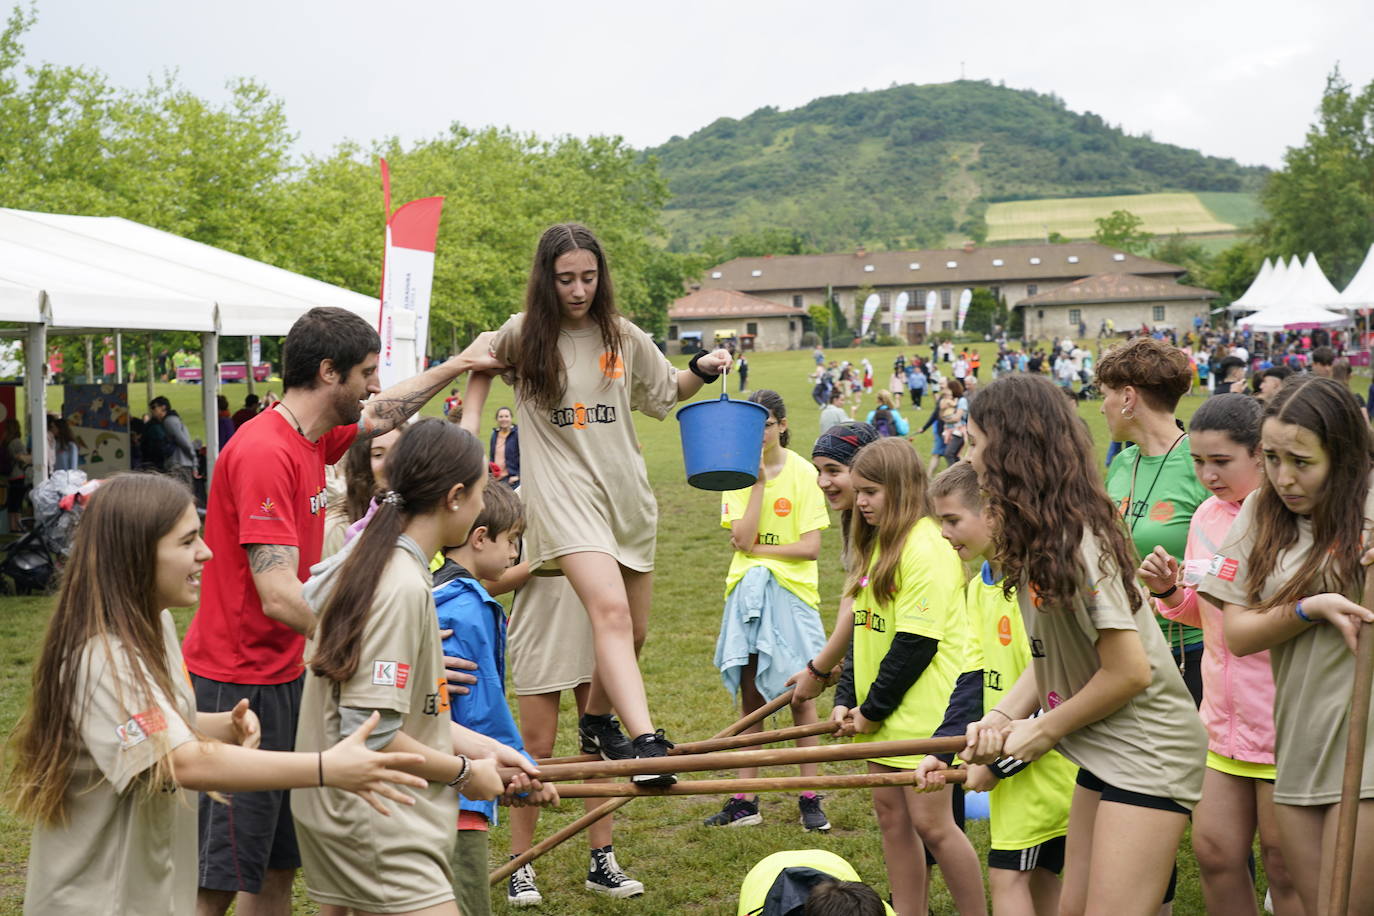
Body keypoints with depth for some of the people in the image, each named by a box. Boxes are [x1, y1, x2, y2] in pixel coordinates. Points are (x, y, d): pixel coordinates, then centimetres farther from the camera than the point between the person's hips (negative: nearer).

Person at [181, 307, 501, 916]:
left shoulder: (312, 438, 6)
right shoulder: (264, 452, -22)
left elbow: (381, 415, 29)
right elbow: (280, 597, -27)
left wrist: (458, 365, 32)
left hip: (281, 676, 9)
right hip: (236, 684, -9)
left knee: (276, 867, 16)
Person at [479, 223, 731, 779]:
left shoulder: (623, 338, 5)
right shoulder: (523, 335, -2)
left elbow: (667, 391, 20)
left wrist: (702, 369, 2)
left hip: (626, 494, 4)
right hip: (564, 492, -4)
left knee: (633, 632, 12)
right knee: (610, 609, -26)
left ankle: (597, 722, 36)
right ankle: (645, 739, -33)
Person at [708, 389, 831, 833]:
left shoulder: (802, 472, -5)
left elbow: (809, 546, -11)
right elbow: (742, 539, -11)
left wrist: (756, 548, -8)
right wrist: (759, 481, -13)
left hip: (791, 591, -3)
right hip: (747, 591, 3)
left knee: (800, 695, 2)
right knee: (750, 699, 8)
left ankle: (810, 800, 12)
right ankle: (744, 801, 14)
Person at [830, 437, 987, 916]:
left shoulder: (927, 548, -16)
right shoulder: (875, 545, 12)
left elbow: (916, 642, -20)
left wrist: (873, 709, -14)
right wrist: (846, 698, 5)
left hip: (922, 710, -9)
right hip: (880, 714, 9)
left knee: (930, 822, -4)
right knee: (890, 813, 11)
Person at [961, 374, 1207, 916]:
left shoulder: (1076, 541, -22)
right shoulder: (1037, 537, 5)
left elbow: (1128, 672, -22)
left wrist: (1043, 730, -11)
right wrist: (1002, 717, -8)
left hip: (1146, 756, -9)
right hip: (1103, 752, 9)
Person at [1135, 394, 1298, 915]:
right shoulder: (1207, 516, 8)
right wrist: (1170, 590, 0)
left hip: (1283, 722, -6)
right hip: (1224, 717, 6)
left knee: (1286, 868, 5)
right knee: (1214, 852, 11)